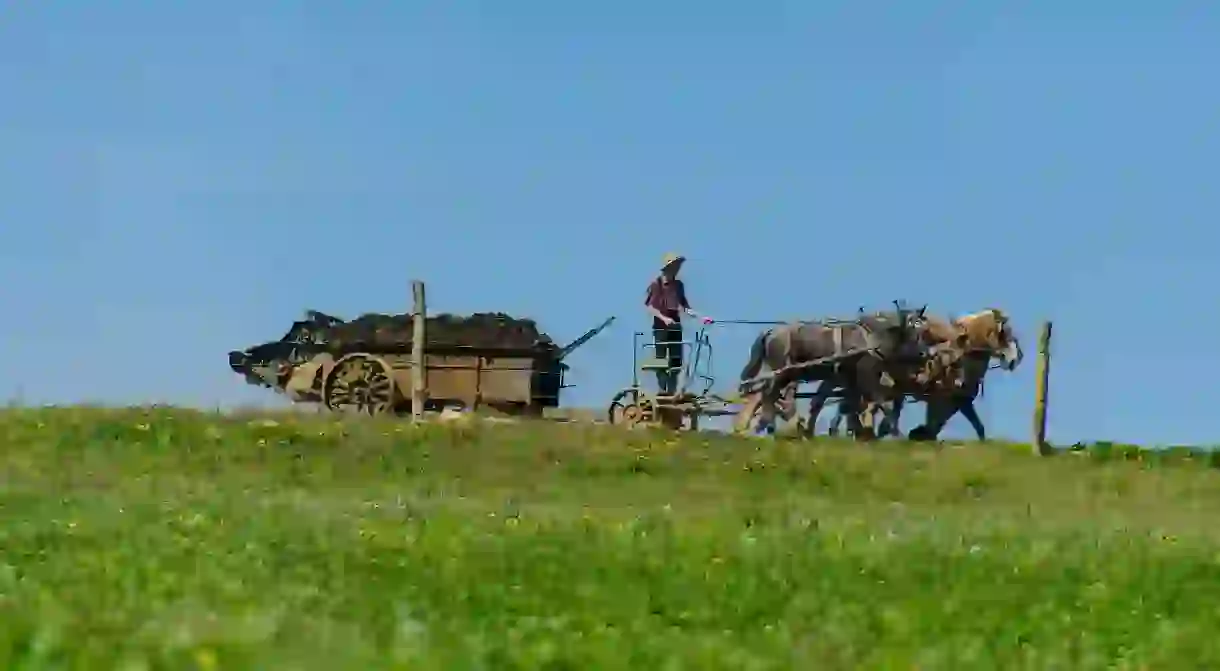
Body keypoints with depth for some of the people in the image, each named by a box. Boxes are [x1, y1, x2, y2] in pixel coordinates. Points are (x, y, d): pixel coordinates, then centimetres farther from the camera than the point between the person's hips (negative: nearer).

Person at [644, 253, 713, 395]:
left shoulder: (678, 285, 8)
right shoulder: (656, 284, -8)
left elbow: (684, 306, 12)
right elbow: (649, 306, -9)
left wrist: (700, 317, 3)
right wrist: (664, 318, -20)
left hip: (675, 326, 5)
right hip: (661, 326, -5)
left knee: (676, 361, 4)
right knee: (660, 360, -4)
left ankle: (672, 391, 10)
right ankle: (663, 391, -1)